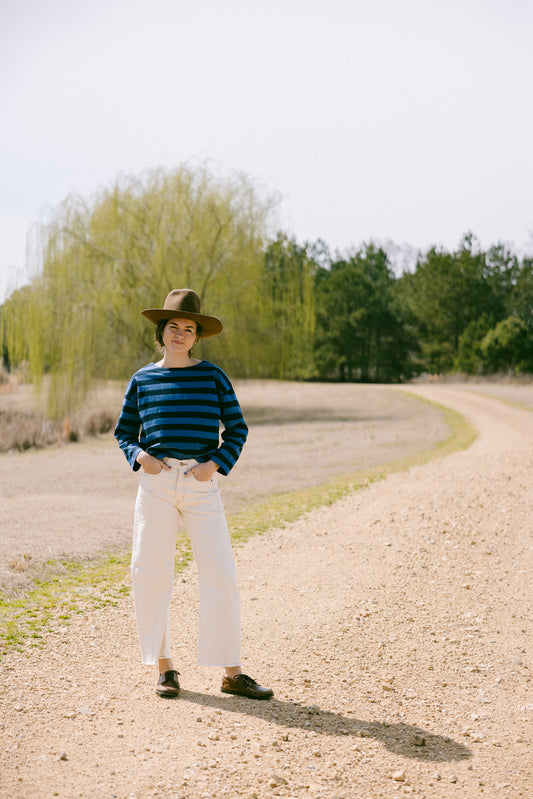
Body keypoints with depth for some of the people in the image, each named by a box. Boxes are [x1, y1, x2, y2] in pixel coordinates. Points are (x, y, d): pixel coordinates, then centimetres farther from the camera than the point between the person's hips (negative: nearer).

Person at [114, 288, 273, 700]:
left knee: (221, 576, -5)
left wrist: (215, 464, -8)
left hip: (201, 484, -1)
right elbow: (124, 431, 16)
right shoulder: (143, 380, 8)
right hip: (157, 482, 1)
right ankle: (164, 666, 16)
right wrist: (139, 456, -5)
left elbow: (237, 429, 7)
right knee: (151, 574, 1)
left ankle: (232, 673, 4)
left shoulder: (212, 376, 5)